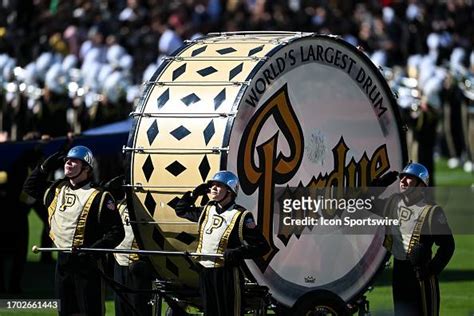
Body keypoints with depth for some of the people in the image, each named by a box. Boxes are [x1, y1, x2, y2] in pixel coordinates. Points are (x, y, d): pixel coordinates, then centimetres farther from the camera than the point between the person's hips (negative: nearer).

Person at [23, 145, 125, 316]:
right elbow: (30, 187, 26)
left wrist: (94, 250, -25)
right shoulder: (57, 190, 10)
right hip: (63, 261, 7)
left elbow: (116, 232, -12)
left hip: (86, 262, -7)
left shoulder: (99, 197, -11)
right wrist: (45, 167, 11)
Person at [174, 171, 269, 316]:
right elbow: (181, 210, 26)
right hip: (205, 273, 7)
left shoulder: (241, 216, -10)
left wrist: (239, 252, -27)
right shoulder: (207, 211, 10)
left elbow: (262, 246, -11)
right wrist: (195, 194, 10)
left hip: (227, 275, -7)